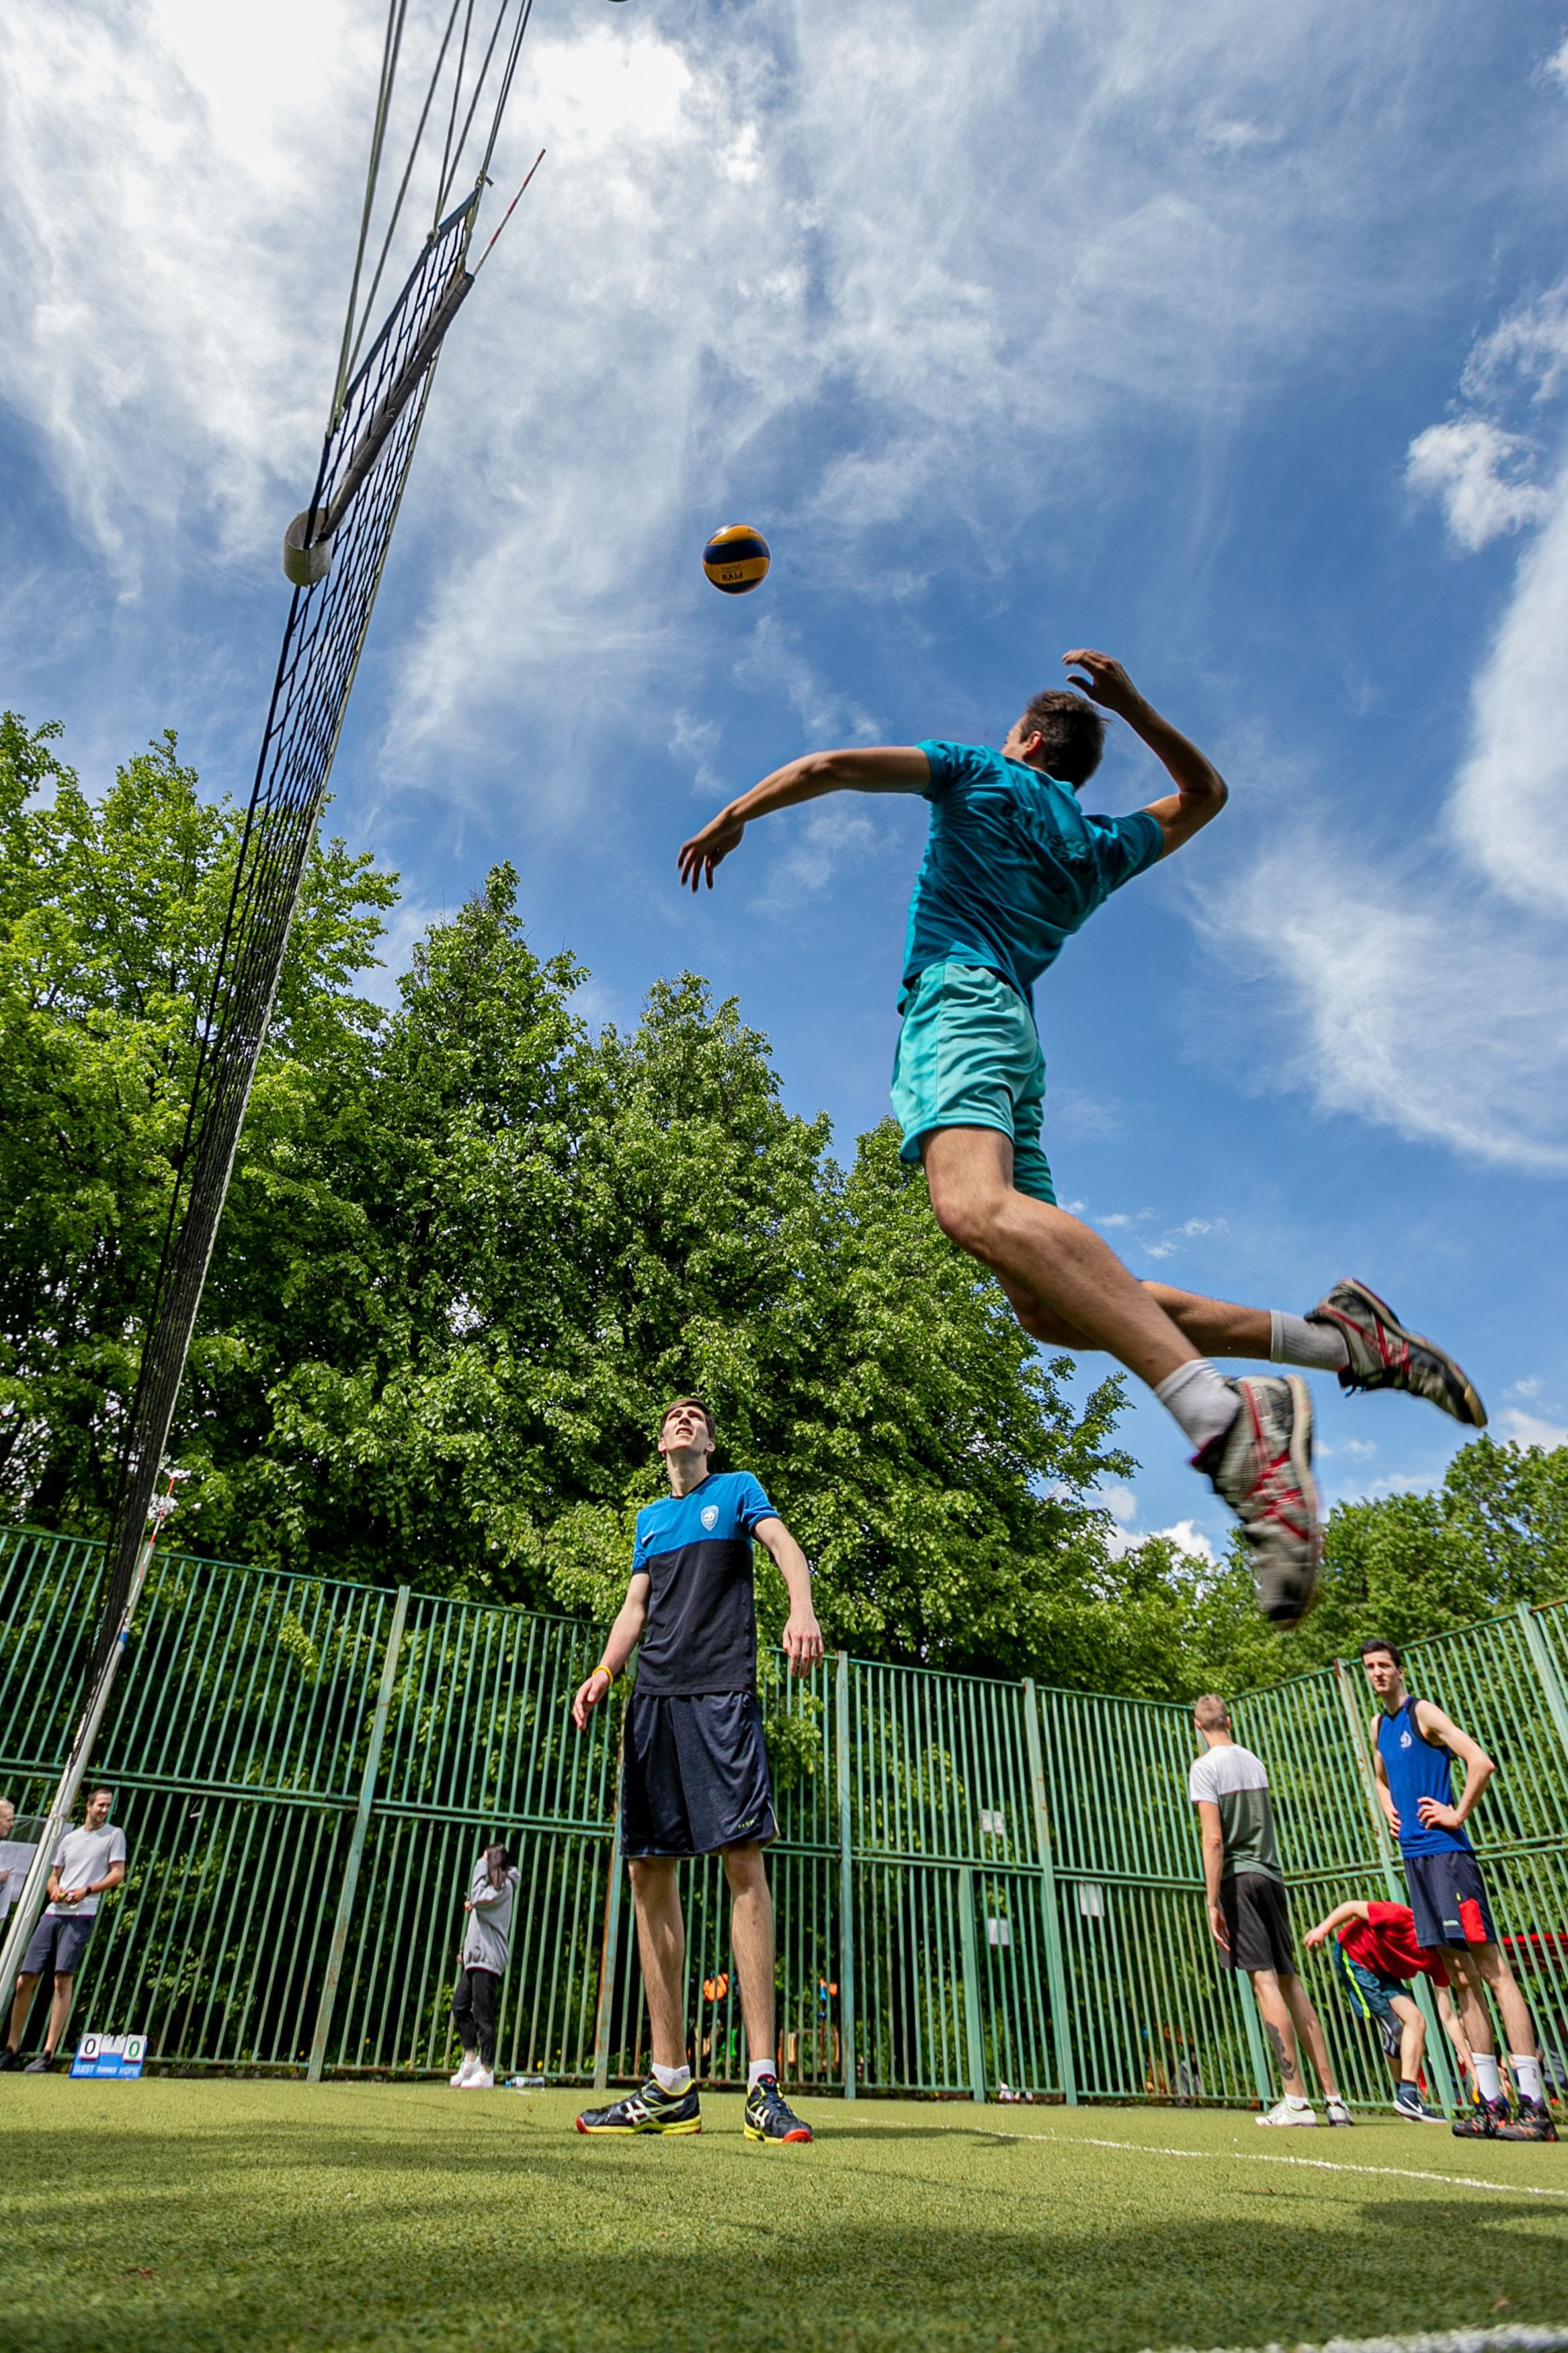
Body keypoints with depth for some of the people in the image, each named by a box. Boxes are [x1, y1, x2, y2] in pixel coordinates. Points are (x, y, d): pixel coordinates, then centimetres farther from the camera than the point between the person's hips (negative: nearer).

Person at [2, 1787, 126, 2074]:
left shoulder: (114, 1835, 5)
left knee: (63, 1978, -14)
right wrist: (55, 1889, 0)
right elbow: (54, 1875, 22)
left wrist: (86, 1890, -13)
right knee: (25, 1980, 4)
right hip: (53, 1912, 5)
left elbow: (118, 1873, -1)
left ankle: (48, 2053, -9)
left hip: (81, 1915, -5)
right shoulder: (69, 1838, 19)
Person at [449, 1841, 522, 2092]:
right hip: (476, 1956, 10)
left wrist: (480, 1867, -16)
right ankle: (471, 2059, 14)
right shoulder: (496, 1886, 22)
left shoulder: (504, 1885, -9)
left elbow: (479, 1899, -25)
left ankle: (486, 2073, -2)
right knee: (459, 2005, 7)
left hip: (489, 1958, -10)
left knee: (483, 2015, -7)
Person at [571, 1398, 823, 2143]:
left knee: (744, 1860, -13)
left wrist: (802, 1608, -24)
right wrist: (603, 1672, 5)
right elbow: (636, 1607, 23)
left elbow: (784, 1545, -4)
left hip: (722, 1692, -5)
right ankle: (671, 2087, 9)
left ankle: (763, 2083, -10)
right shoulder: (649, 1518, 25)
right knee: (649, 1872, 1)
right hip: (653, 1698, 5)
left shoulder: (736, 1489, 12)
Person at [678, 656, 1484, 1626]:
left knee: (976, 1206, -35)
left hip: (958, 998, -7)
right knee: (1051, 1308, 1)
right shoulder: (1102, 848, 30)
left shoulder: (983, 776, 18)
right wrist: (1132, 704, 41)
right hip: (1018, 1044, 7)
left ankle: (1229, 1419, -52)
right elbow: (1204, 793, 50)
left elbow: (827, 766, 9)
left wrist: (731, 818, 22)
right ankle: (1334, 1335, -3)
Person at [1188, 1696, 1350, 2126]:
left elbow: (1214, 1838, -14)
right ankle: (1332, 2097, 12)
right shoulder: (1254, 1761, 12)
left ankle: (1296, 2100, -7)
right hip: (1271, 1876, 7)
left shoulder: (1206, 1766, -8)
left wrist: (1213, 1902, -13)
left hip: (1238, 1879, -6)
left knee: (1265, 1981, -6)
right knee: (1290, 1981, 11)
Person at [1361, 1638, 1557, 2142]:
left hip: (1445, 1852, -8)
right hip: (1414, 1858, 8)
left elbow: (1481, 1763, -17)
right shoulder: (1378, 1726, 16)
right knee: (1463, 1977, 9)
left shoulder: (1422, 1712, -8)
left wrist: (1457, 1816, -13)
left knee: (1492, 1967, -7)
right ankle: (1491, 2102, 13)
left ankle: (1534, 2104, -5)